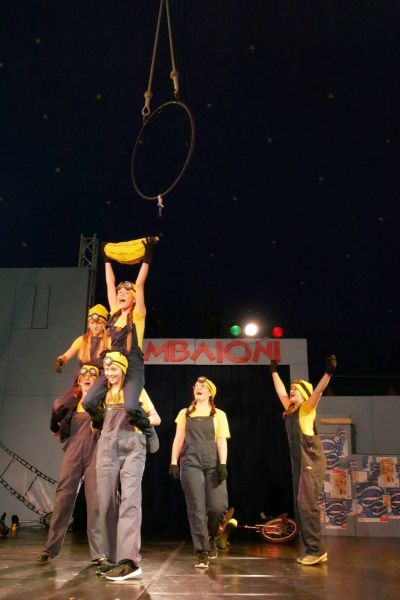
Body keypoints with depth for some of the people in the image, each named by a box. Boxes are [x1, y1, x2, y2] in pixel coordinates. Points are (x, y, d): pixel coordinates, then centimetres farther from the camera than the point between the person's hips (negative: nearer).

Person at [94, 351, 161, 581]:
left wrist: (144, 420, -14)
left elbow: (156, 418, 3)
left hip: (132, 448, -5)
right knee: (107, 502, 3)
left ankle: (130, 561, -20)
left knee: (129, 500, -14)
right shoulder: (105, 392, 20)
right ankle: (114, 557, 13)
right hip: (107, 448, 5)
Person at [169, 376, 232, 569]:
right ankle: (202, 552, 2)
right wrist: (173, 462, 2)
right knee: (196, 507, -5)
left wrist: (223, 464, -8)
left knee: (218, 506, -5)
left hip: (213, 463, 0)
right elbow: (178, 439, 12)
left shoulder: (219, 414, 11)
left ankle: (211, 537, 25)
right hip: (190, 463, 0)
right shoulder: (184, 413, 15)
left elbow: (222, 441, 4)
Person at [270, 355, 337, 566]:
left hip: (311, 462, -8)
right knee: (300, 506, 7)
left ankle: (317, 550, -5)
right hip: (298, 463, 8)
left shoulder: (307, 408, -4)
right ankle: (313, 550, 14)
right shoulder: (290, 409, 15)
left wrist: (328, 372, -36)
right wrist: (274, 372, 37)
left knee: (307, 504, -11)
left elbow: (318, 391, -21)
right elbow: (280, 391, 29)